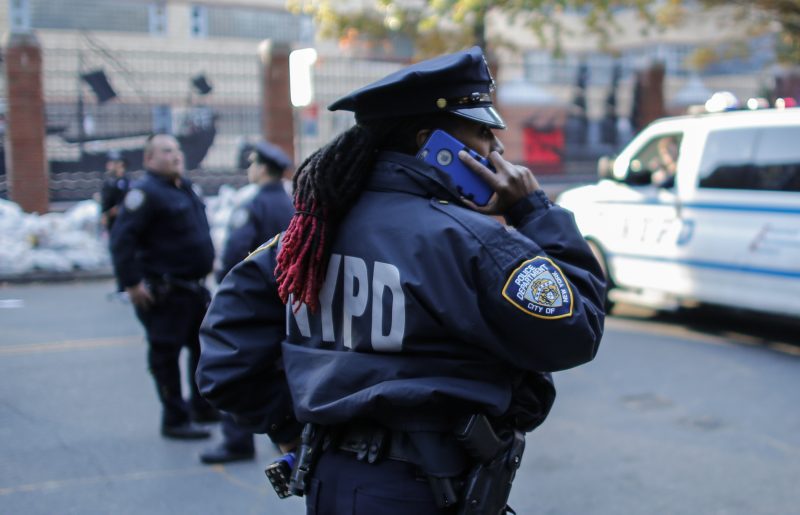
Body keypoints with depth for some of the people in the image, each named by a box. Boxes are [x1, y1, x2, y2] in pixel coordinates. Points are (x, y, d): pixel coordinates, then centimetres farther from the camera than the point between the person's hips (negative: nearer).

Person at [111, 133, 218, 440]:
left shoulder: (184, 187, 13)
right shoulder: (146, 192, -15)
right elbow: (122, 238, -21)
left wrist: (207, 261, 22)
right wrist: (131, 284, -24)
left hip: (195, 286, 10)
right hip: (164, 293, -10)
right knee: (165, 354, 0)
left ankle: (203, 407, 31)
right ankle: (175, 420, 8)